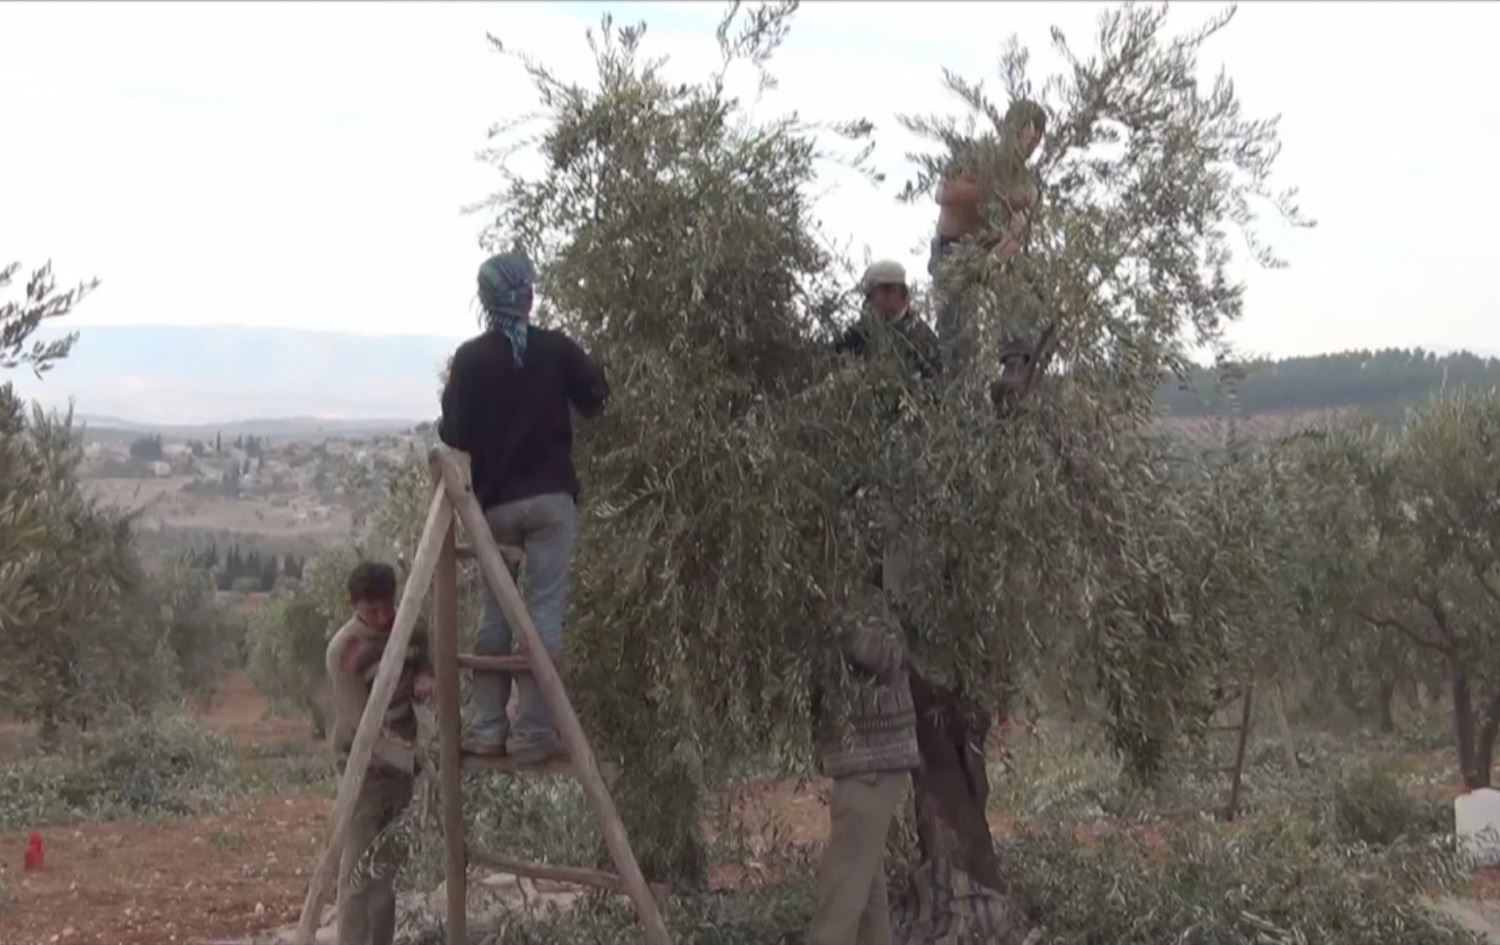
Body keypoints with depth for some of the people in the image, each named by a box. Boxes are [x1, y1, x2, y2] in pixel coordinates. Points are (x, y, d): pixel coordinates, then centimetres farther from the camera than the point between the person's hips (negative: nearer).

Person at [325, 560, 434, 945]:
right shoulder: (344, 649, -22)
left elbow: (422, 665, 11)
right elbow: (364, 725, -24)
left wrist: (423, 680, -15)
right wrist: (416, 759, -32)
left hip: (400, 762, 6)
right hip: (365, 766, -6)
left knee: (388, 867, 12)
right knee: (360, 870, -9)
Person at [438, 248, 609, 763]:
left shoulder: (469, 358, -2)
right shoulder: (556, 348, -1)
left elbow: (452, 433, -3)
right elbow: (595, 397, 9)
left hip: (494, 502, 1)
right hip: (551, 497, -1)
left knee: (494, 614, 11)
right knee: (545, 610, -1)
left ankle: (488, 727, 9)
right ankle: (533, 730, -5)